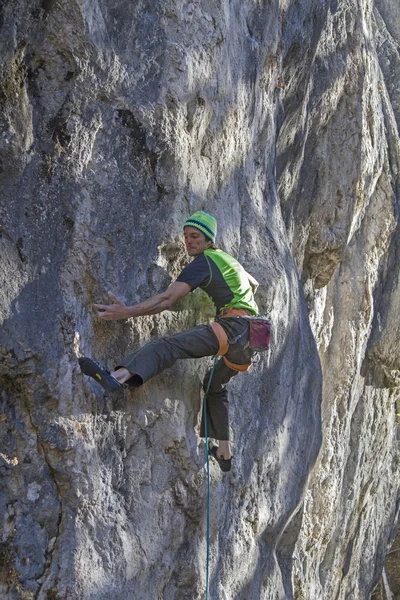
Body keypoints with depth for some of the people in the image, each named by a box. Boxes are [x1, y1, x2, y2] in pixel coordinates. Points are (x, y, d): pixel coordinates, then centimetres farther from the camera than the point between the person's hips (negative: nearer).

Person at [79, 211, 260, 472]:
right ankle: (224, 452, 34)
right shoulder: (228, 259, 27)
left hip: (233, 326, -10)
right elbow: (254, 284, 47)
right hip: (252, 336, 10)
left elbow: (167, 299, -15)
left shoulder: (203, 262, -2)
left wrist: (128, 312, -21)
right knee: (215, 384, 29)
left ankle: (117, 376, -52)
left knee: (167, 345, -25)